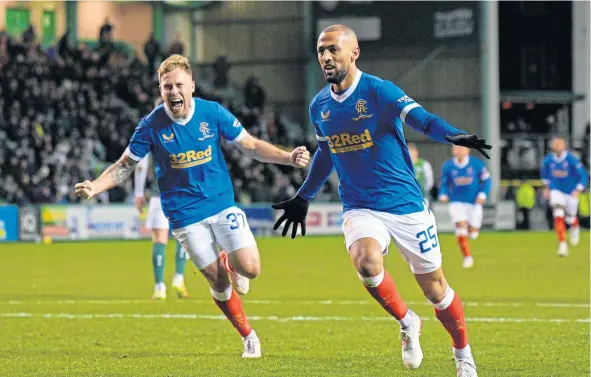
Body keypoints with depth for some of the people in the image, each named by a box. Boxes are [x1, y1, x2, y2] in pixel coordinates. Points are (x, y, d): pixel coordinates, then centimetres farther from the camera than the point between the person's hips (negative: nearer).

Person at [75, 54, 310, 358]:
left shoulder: (213, 113, -8)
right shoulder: (151, 125, -10)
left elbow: (251, 146, 1)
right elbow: (125, 166, -1)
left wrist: (289, 158, -13)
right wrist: (93, 187, -17)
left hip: (222, 204, 1)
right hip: (185, 215, -1)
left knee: (250, 268, -12)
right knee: (217, 280, -2)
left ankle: (232, 263, 25)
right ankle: (248, 336, 18)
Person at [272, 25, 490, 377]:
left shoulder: (378, 91, -12)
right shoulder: (319, 107, 5)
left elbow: (419, 117, -27)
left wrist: (453, 135, -47)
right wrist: (303, 198, 29)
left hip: (405, 203, -3)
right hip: (360, 207, 3)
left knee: (434, 287, 3)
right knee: (366, 261, -28)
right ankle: (407, 323, -2)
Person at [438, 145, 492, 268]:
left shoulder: (477, 164, -6)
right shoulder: (447, 166, -2)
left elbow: (486, 180, 1)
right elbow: (445, 184, 7)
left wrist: (482, 194, -14)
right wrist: (443, 195, -12)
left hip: (474, 202, 0)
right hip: (457, 202, 0)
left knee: (473, 234, 3)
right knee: (461, 229, -17)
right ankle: (467, 257, -5)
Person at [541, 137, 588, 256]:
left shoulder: (571, 159, -21)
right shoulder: (548, 160, -10)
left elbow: (584, 176, -16)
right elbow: (545, 172, 14)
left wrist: (578, 190, -25)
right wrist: (547, 187, 13)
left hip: (571, 192, -1)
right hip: (556, 191, 1)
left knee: (570, 218, 13)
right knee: (558, 217, -18)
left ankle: (575, 228, 51)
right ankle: (562, 245, -17)